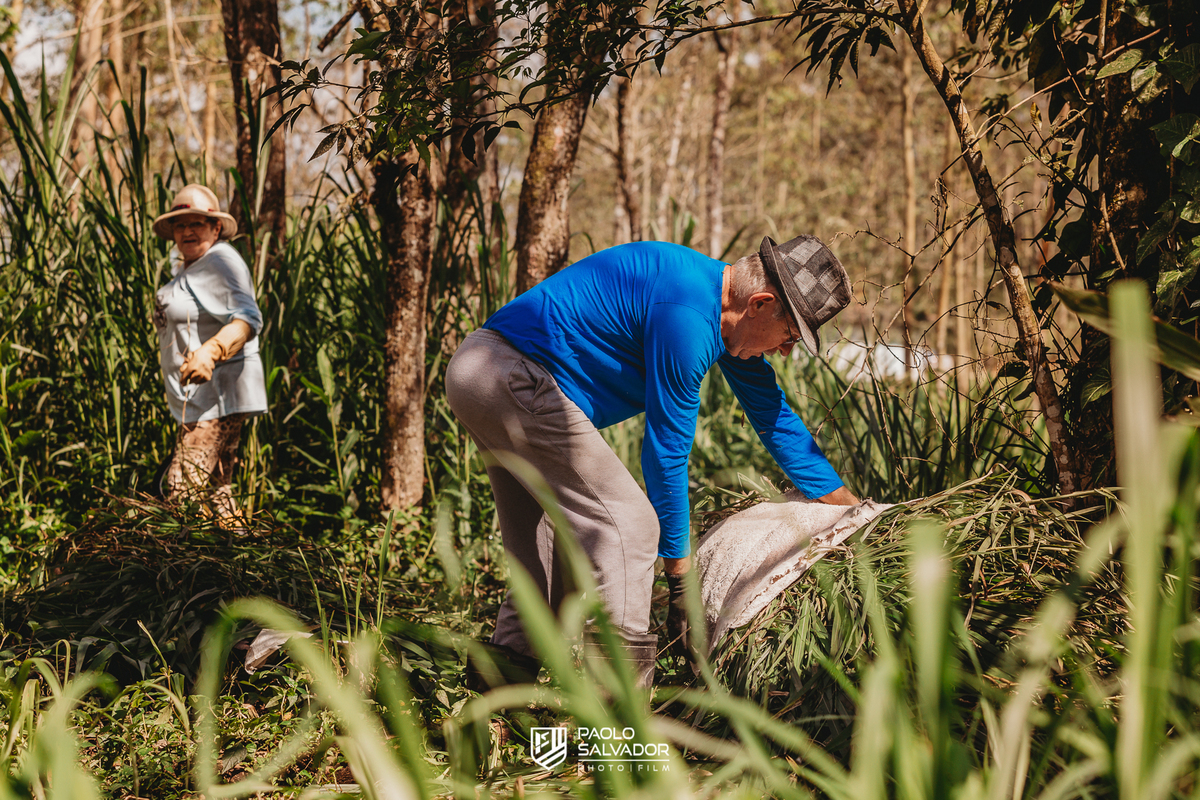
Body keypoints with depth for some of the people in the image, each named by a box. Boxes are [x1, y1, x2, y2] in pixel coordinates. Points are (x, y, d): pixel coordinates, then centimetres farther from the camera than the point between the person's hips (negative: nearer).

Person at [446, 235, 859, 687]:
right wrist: (679, 571, -7)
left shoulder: (732, 319, 11)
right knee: (628, 527, -11)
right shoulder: (687, 314, -20)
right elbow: (666, 450, -15)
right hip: (516, 380, -11)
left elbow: (776, 419, 21)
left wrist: (852, 510, 25)